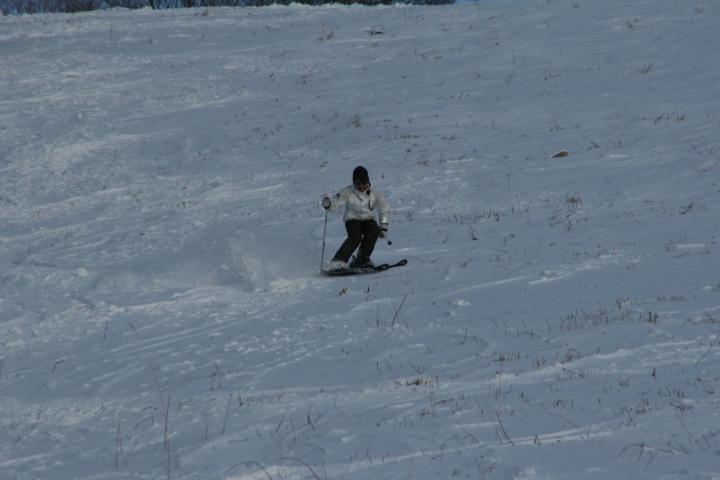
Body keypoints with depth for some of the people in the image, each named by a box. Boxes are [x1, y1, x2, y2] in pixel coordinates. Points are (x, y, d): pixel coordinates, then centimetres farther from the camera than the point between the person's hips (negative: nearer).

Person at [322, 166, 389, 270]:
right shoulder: (348, 192, -14)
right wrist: (328, 204, -45)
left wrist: (383, 225, 1)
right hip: (352, 219, -3)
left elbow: (384, 208, 6)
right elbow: (336, 202, -21)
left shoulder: (374, 193, -6)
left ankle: (362, 259, -19)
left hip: (368, 219, 3)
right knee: (355, 237, -32)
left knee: (374, 231, -30)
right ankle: (338, 262, -34)